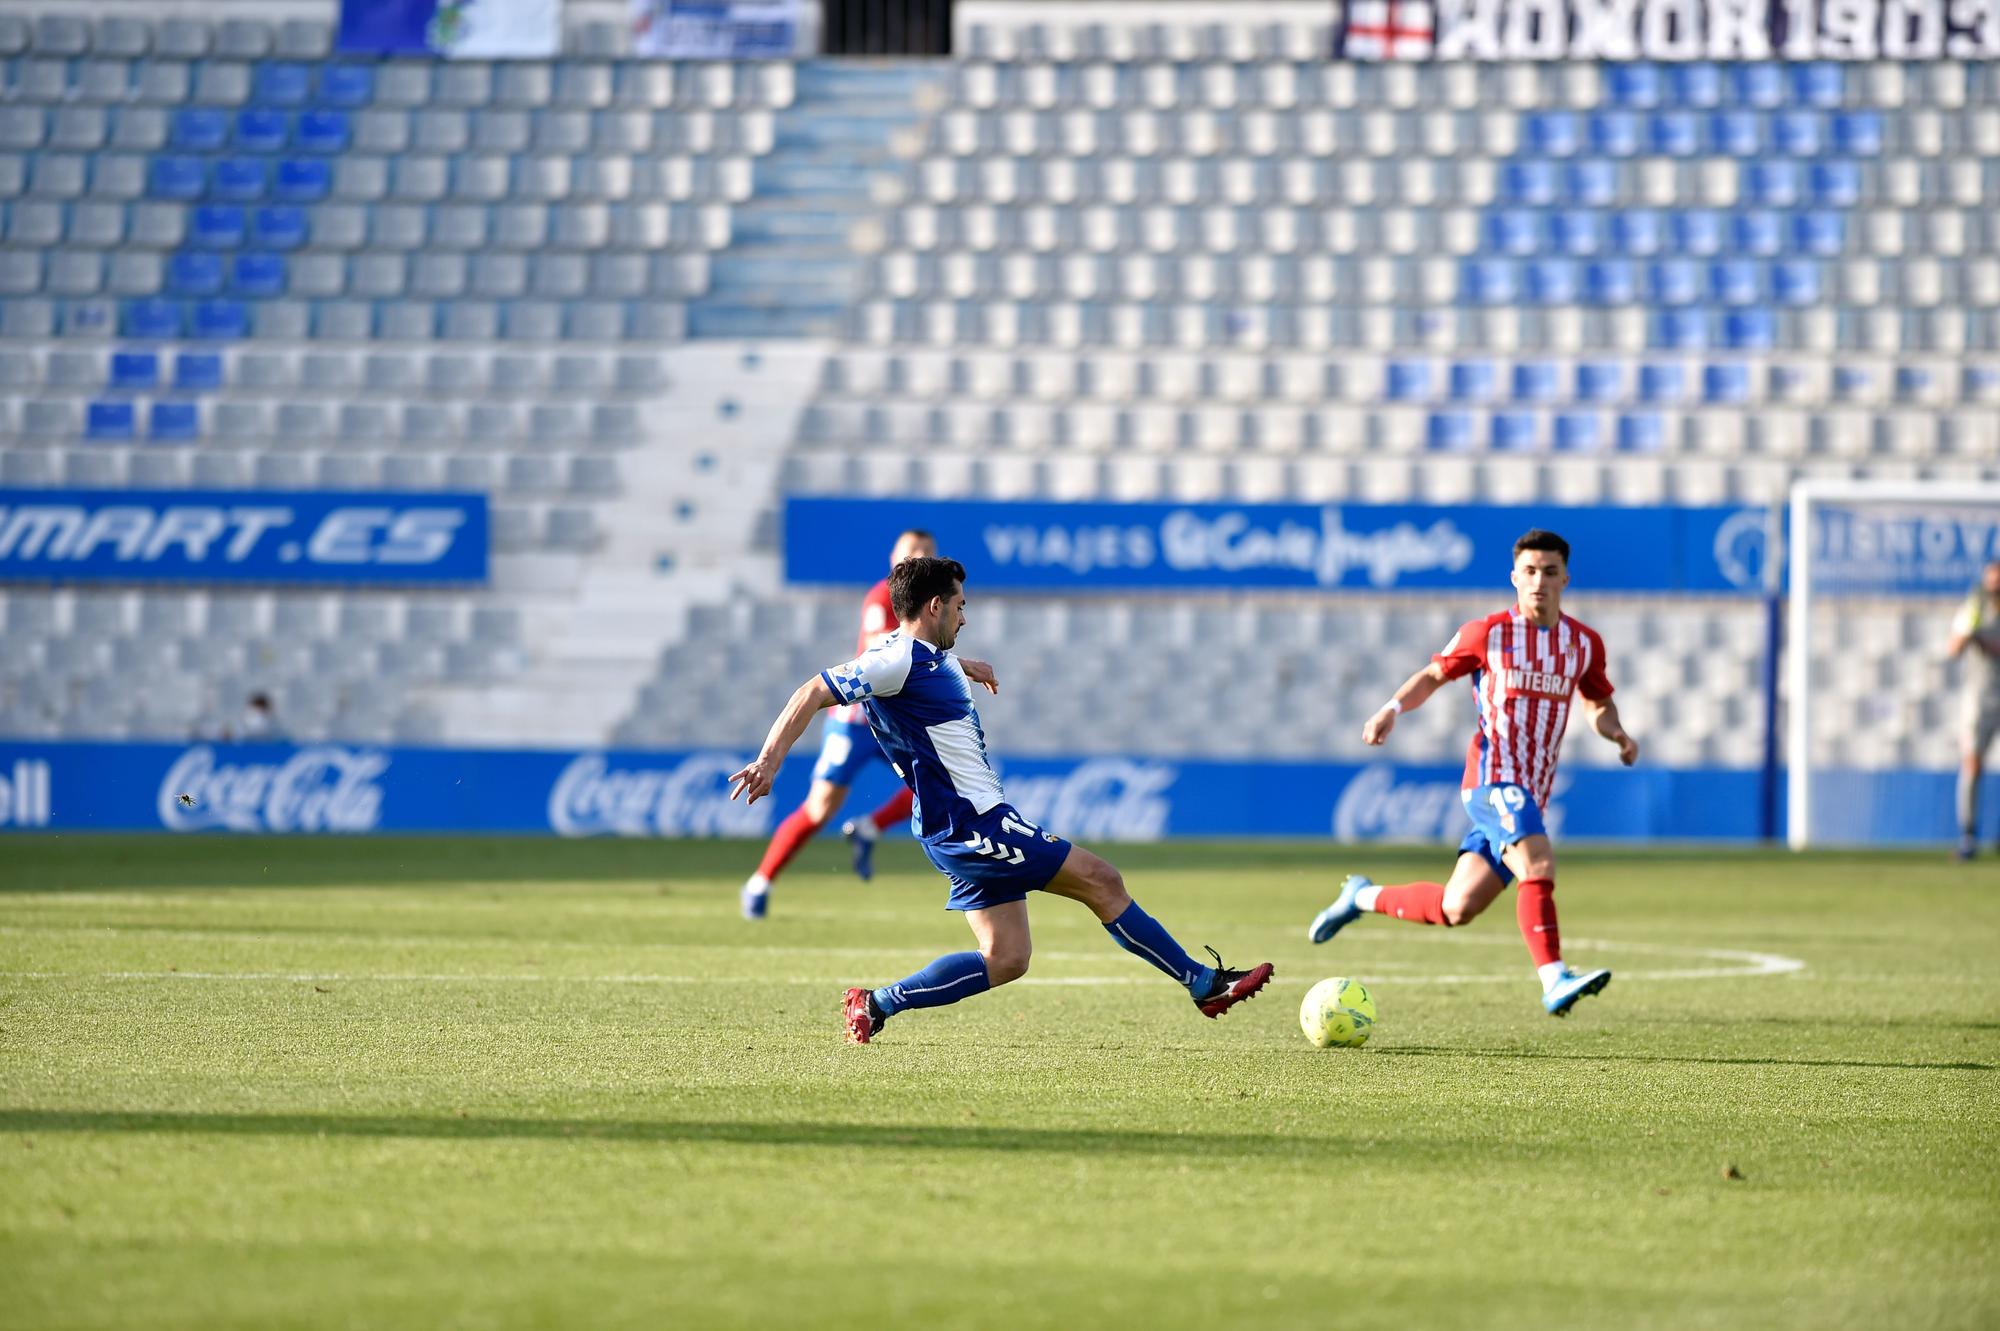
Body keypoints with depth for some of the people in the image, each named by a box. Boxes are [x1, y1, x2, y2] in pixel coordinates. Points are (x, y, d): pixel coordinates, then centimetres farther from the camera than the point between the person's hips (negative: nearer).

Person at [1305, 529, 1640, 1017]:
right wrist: (1393, 708, -9)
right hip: (1493, 775, -5)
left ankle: (1362, 897, 28)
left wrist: (1617, 733, 1)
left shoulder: (1584, 643, 9)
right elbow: (1433, 675, 9)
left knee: (1456, 909, 6)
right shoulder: (1488, 633, -2)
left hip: (1532, 790, 5)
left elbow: (1598, 703, 23)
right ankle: (1554, 983, -31)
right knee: (1538, 866, -28)